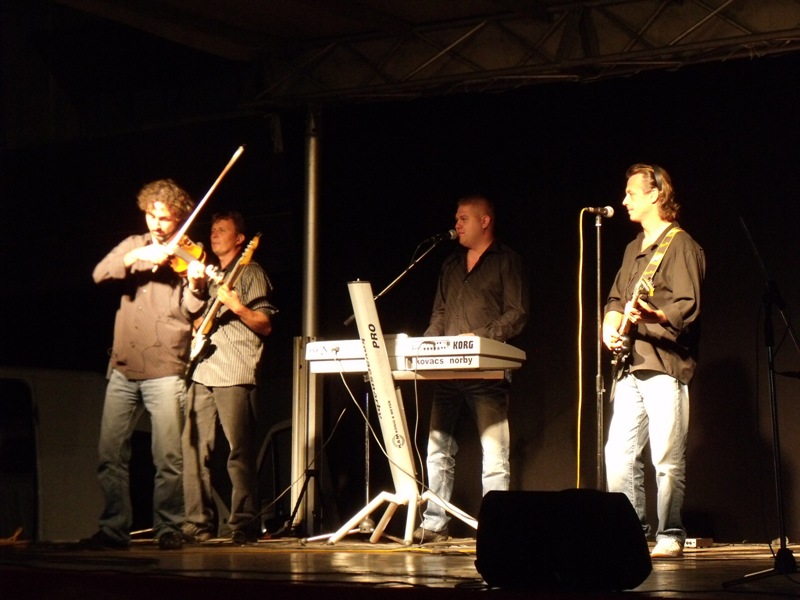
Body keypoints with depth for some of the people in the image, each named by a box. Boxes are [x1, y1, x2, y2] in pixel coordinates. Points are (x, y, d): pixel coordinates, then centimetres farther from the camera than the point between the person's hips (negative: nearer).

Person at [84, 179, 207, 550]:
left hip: (165, 370, -3)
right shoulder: (134, 246, 13)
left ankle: (168, 529, 4)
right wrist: (138, 256, -17)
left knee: (168, 458, -6)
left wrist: (194, 287, -28)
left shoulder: (187, 258, 4)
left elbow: (189, 313, -7)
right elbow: (100, 274, -4)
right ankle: (114, 529, 10)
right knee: (110, 454, 2)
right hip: (123, 367, 3)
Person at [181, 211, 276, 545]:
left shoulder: (250, 273, 5)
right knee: (194, 448, 0)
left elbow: (266, 326, -2)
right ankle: (197, 523, 3)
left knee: (240, 451, -9)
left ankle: (244, 524, -8)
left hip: (235, 374, -6)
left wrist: (237, 307, -16)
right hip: (202, 371, 6)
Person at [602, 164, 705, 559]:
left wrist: (651, 315, -30)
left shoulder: (681, 245, -5)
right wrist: (611, 326, 5)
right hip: (631, 366, 8)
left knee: (667, 458, -5)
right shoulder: (634, 249, 21)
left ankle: (670, 537, 2)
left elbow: (687, 308, -13)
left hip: (666, 366, -8)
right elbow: (617, 298, 26)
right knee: (618, 453, 3)